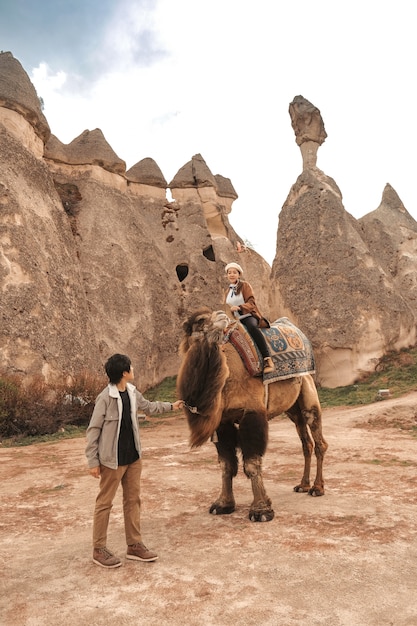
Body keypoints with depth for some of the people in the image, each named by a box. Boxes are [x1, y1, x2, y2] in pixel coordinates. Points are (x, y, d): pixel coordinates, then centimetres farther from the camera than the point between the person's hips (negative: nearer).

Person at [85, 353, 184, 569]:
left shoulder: (132, 393, 2)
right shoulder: (105, 398, -20)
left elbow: (148, 406, 24)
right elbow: (93, 430, -14)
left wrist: (170, 406, 31)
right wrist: (93, 461, -13)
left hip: (133, 456, 8)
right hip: (113, 459, -8)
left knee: (133, 499, 14)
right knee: (105, 503, 6)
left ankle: (134, 545, 26)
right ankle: (99, 549, 20)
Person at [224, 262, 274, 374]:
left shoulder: (245, 285, 6)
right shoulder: (228, 291, 21)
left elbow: (251, 303, -5)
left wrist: (239, 307, -22)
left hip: (249, 316, -6)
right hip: (235, 319, 6)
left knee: (252, 326, -39)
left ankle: (268, 360, -46)